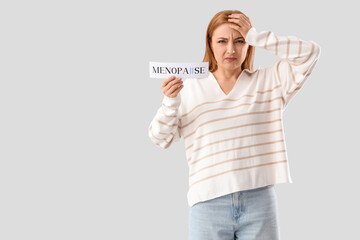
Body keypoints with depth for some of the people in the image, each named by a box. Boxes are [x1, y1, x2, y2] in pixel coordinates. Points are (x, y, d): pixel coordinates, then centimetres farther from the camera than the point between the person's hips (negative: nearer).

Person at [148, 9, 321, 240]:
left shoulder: (268, 82, 7)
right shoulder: (190, 89, 5)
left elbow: (310, 53, -3)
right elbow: (160, 139, 2)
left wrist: (256, 36, -5)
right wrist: (171, 102, -17)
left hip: (259, 202, 1)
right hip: (208, 204, 0)